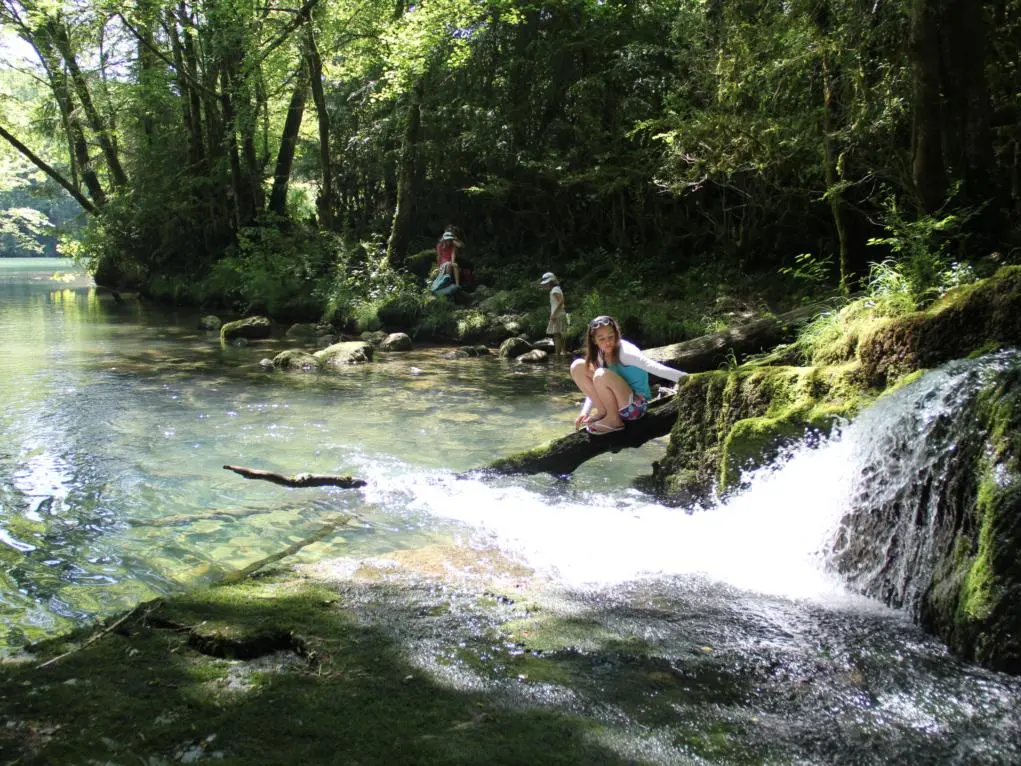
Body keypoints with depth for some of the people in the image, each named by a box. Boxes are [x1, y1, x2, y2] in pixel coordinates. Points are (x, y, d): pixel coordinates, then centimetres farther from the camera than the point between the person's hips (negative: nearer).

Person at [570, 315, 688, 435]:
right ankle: (603, 412, 0)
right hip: (616, 404, 7)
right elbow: (596, 388, 10)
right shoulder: (601, 354, 1)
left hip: (635, 405, -7)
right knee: (578, 367, -4)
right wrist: (585, 411, -2)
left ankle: (614, 420, -13)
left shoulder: (625, 351, -22)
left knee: (602, 375, -33)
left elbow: (654, 367, -34)